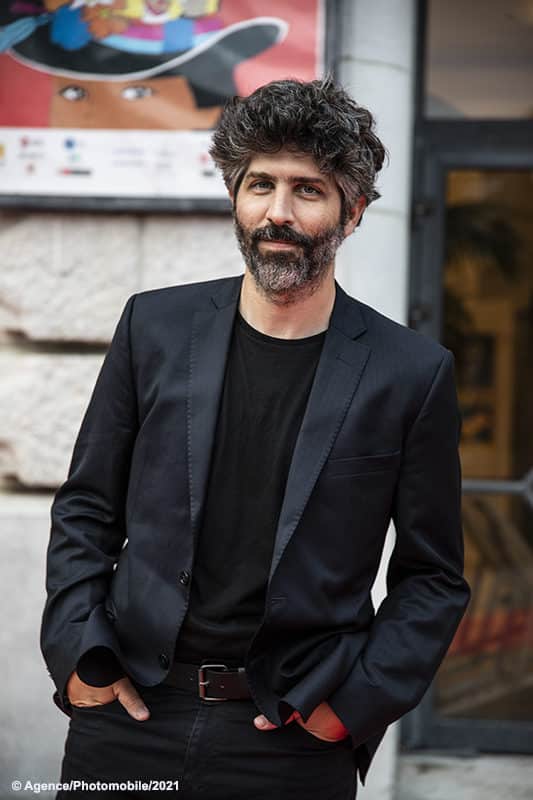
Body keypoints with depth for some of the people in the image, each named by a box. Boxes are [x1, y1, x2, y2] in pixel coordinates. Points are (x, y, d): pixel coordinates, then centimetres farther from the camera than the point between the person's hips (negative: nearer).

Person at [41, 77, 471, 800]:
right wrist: (78, 653, -1)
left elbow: (433, 577, 2)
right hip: (127, 717, 2)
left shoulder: (413, 374, -4)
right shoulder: (155, 326, 3)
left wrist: (355, 700, -7)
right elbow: (85, 509, 9)